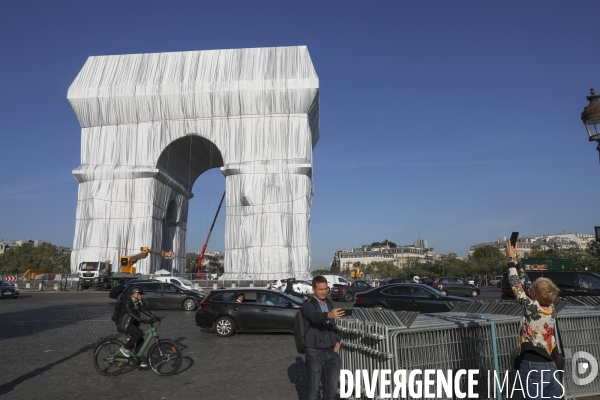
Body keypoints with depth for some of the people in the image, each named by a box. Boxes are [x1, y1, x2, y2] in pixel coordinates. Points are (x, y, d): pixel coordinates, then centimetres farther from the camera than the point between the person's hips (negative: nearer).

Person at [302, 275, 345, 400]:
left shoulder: (329, 302, 9)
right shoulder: (308, 305, -12)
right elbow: (314, 315, -35)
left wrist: (337, 340, 4)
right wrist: (328, 315, -54)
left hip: (331, 351, 6)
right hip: (315, 353, -6)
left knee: (333, 387, 14)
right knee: (314, 389, 2)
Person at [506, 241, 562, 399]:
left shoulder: (531, 307, -13)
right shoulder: (551, 308, 2)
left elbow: (516, 285, -1)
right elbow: (526, 284, 13)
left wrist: (511, 258, 7)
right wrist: (517, 265, 20)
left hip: (533, 368, -6)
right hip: (552, 369, 6)